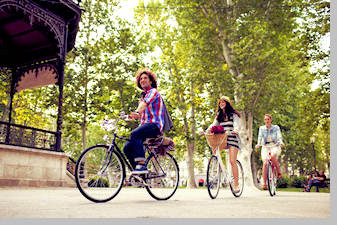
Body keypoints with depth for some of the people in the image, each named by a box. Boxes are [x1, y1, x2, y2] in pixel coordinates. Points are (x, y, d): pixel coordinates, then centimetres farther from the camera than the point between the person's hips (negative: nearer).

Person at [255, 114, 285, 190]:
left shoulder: (276, 127, 5)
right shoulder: (261, 128, 7)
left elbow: (279, 136, -10)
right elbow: (260, 136, -7)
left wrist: (281, 142, -31)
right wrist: (258, 144, -27)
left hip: (275, 146, -1)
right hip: (265, 147, 1)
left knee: (273, 156, -35)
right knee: (265, 163, -18)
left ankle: (279, 172, -12)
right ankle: (264, 183, -14)